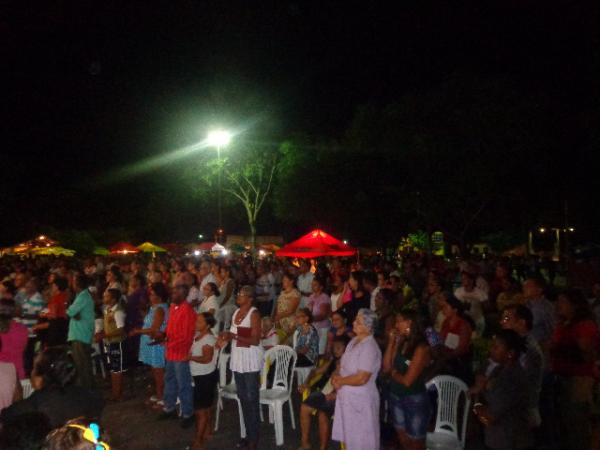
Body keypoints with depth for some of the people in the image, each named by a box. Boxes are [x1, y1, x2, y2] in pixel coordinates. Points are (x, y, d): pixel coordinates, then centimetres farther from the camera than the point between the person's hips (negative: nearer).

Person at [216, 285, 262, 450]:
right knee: (242, 397, 14)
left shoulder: (254, 313, -14)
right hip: (237, 358, 8)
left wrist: (234, 336, -25)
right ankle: (248, 434, 25)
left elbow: (255, 340, -19)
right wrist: (224, 337, -1)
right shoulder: (236, 312, 9)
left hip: (251, 359, -8)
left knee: (251, 399, -1)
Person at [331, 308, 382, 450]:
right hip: (348, 396, 8)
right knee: (349, 435, 22)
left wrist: (340, 381, -13)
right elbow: (344, 364, 15)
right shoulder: (354, 341, 4)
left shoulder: (369, 348, -24)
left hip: (361, 399, -8)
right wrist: (337, 377, -5)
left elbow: (361, 379, -28)